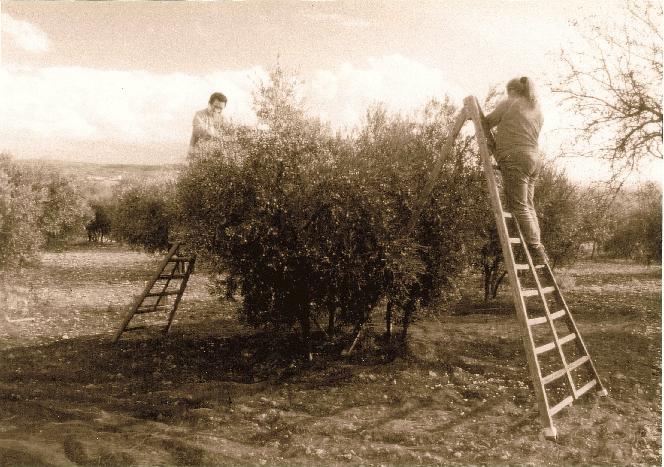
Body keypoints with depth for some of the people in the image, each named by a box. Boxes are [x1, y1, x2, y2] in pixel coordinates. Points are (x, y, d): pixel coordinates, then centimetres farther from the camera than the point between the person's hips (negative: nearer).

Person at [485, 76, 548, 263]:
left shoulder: (509, 104, 1)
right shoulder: (537, 110, 21)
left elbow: (487, 123, 3)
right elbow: (528, 135, 17)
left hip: (514, 158, -8)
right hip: (534, 159, 8)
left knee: (519, 207, -7)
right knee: (528, 206, 13)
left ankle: (536, 250, -11)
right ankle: (539, 251, 13)